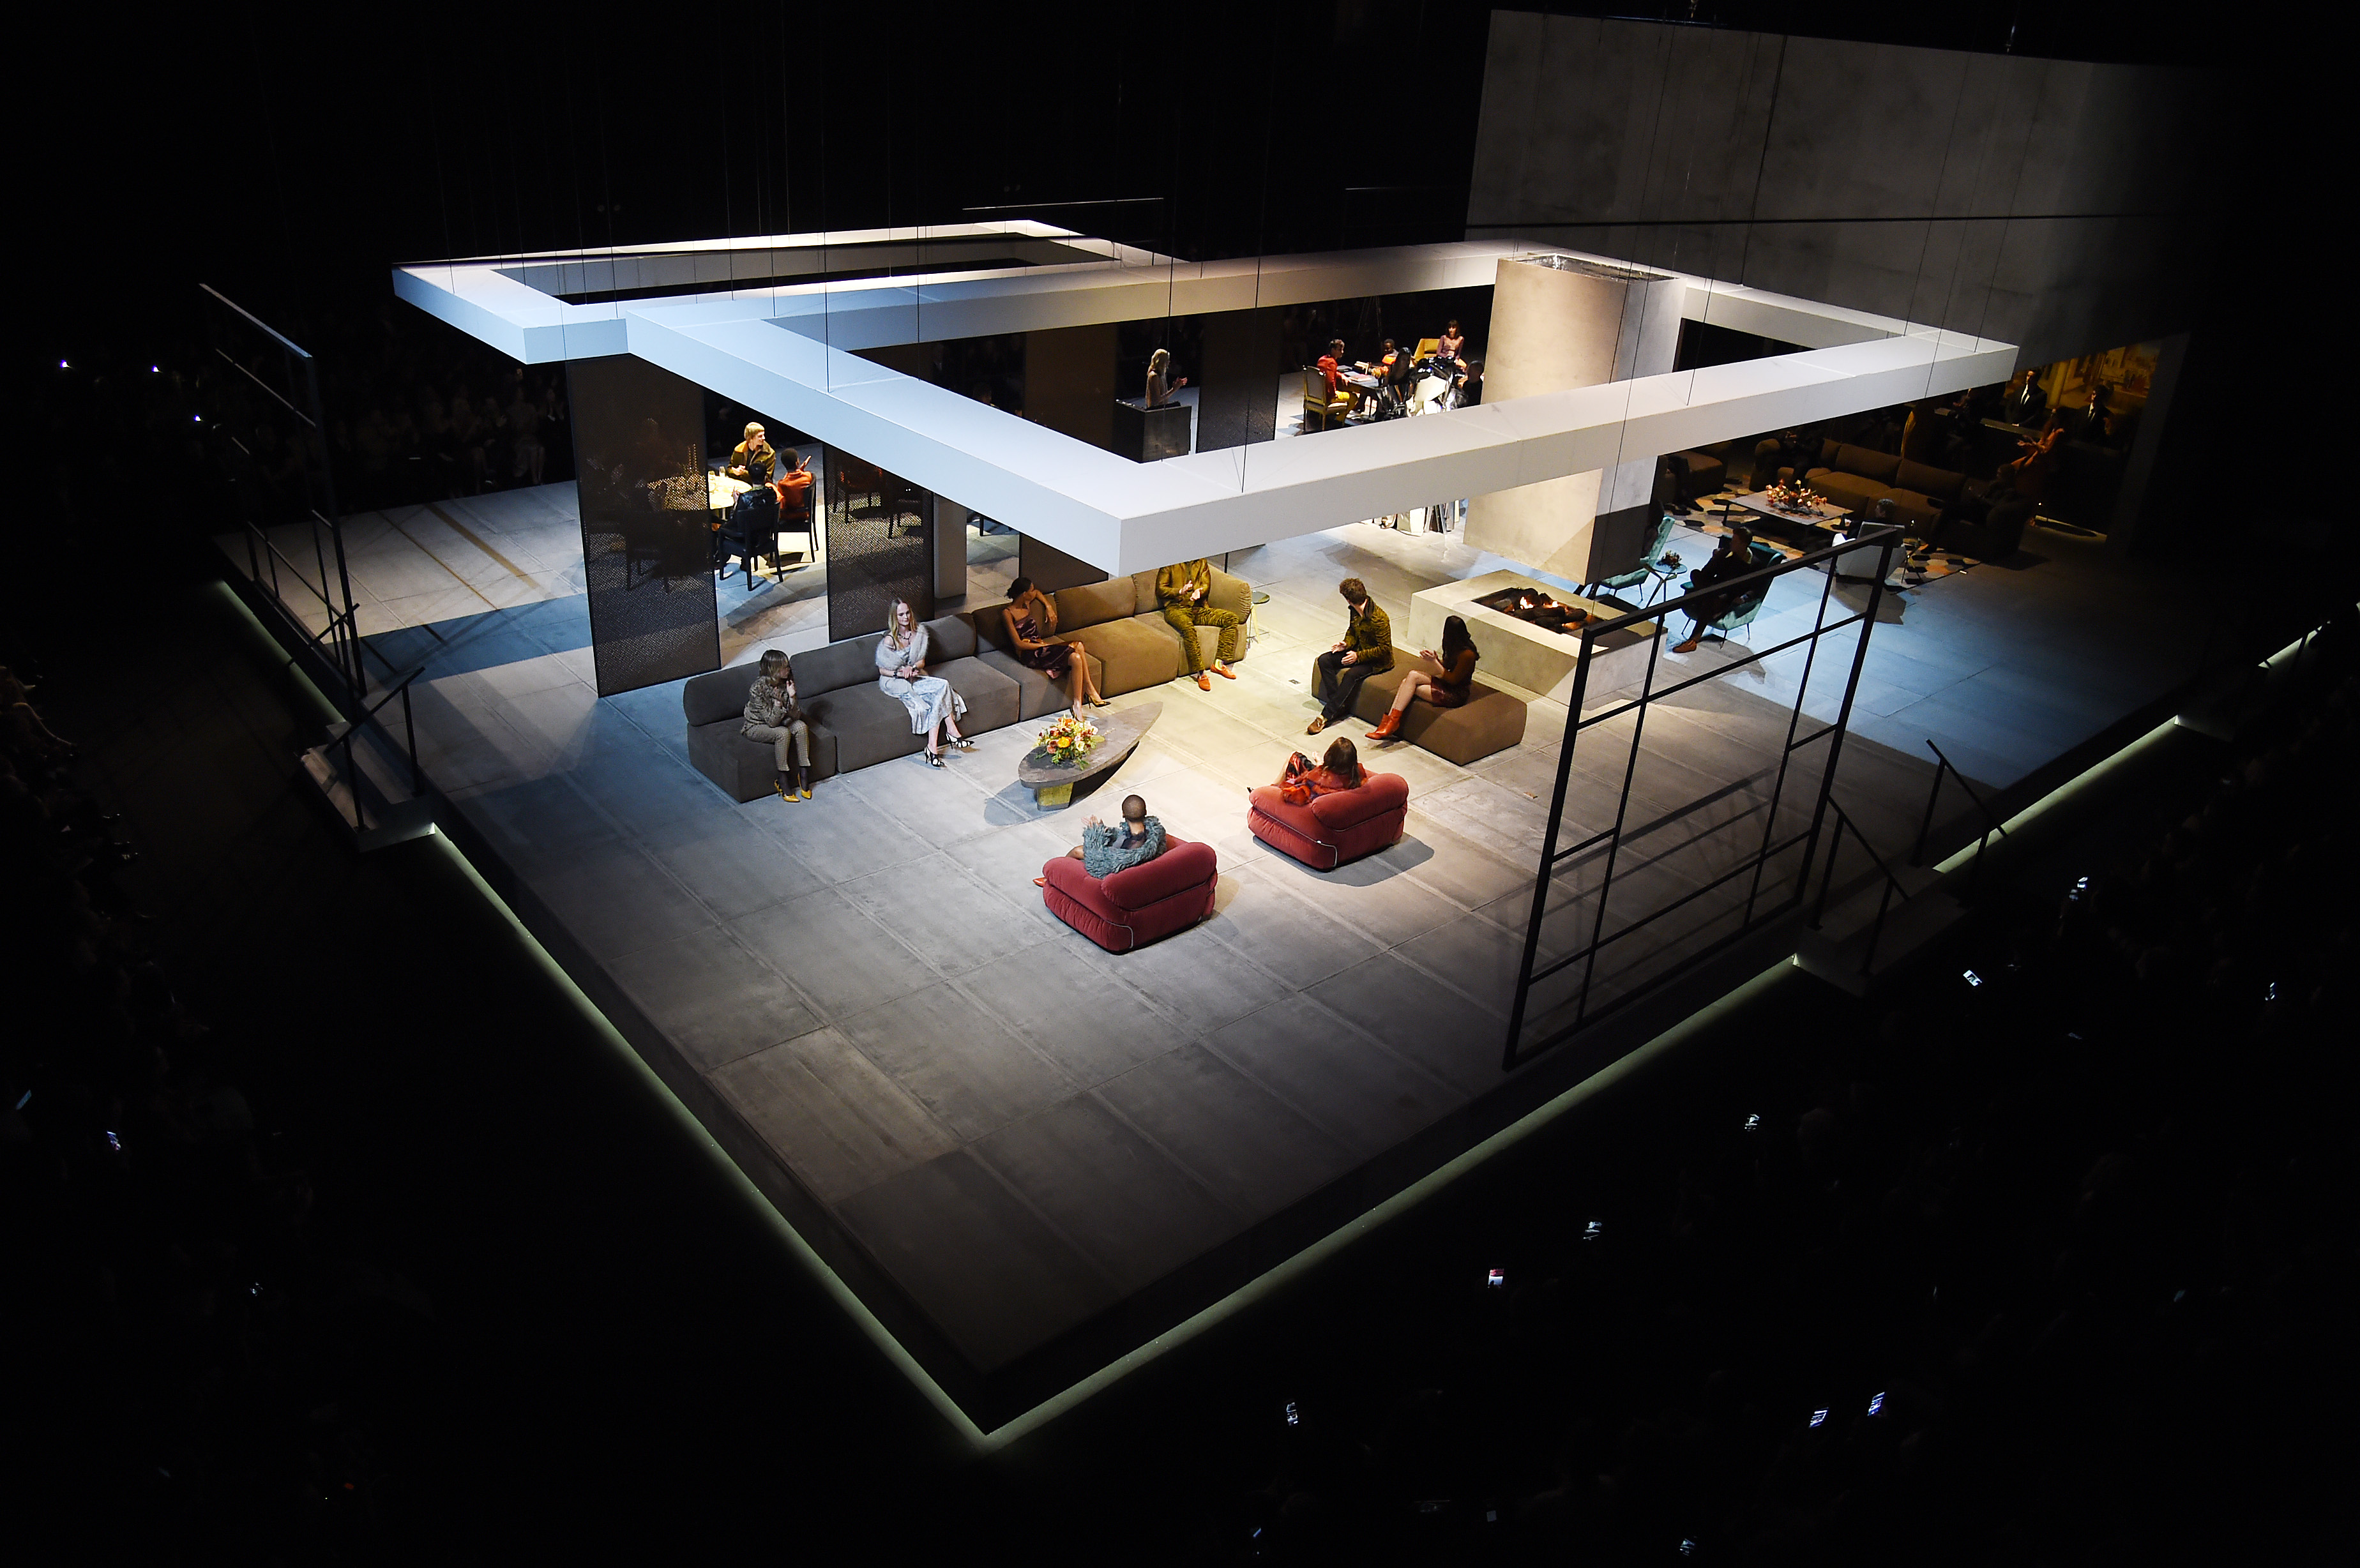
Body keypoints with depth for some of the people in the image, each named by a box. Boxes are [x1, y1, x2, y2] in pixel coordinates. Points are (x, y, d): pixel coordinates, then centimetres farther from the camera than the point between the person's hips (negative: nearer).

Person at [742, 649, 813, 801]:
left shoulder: (786, 683, -12)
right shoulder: (758, 689, -28)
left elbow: (796, 717, -12)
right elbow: (772, 722, -27)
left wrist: (792, 698, -29)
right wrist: (778, 704, -44)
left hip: (778, 721, 5)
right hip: (756, 727, -5)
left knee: (801, 727, -22)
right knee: (783, 733, -32)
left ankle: (804, 775, -15)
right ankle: (783, 781, -21)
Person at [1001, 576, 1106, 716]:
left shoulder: (1026, 604, 14)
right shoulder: (1007, 613, -9)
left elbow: (1038, 593, 38)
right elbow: (1019, 644, -14)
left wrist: (1048, 607, 22)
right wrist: (1045, 645, -13)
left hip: (1039, 646, 9)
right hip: (1029, 655, -9)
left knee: (1078, 646, -17)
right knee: (1075, 658, -26)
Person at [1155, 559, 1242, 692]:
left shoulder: (1202, 563, 18)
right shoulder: (1170, 565, 6)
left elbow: (1206, 586, 9)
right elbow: (1160, 590, 0)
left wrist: (1199, 592, -16)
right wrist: (1180, 591, -18)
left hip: (1199, 608, 5)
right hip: (1177, 608, -5)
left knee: (1231, 618, -17)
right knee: (1187, 627, -39)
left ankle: (1219, 663, -14)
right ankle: (1200, 673, -35)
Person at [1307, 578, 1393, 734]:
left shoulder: (1378, 619, -29)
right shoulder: (1355, 611, -4)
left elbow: (1385, 649, -24)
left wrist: (1358, 656, -27)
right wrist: (1346, 644, -7)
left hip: (1378, 661, -9)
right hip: (1359, 650, 9)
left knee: (1351, 675, -34)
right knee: (1324, 661, -8)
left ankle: (1326, 716, -30)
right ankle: (1338, 705, -9)